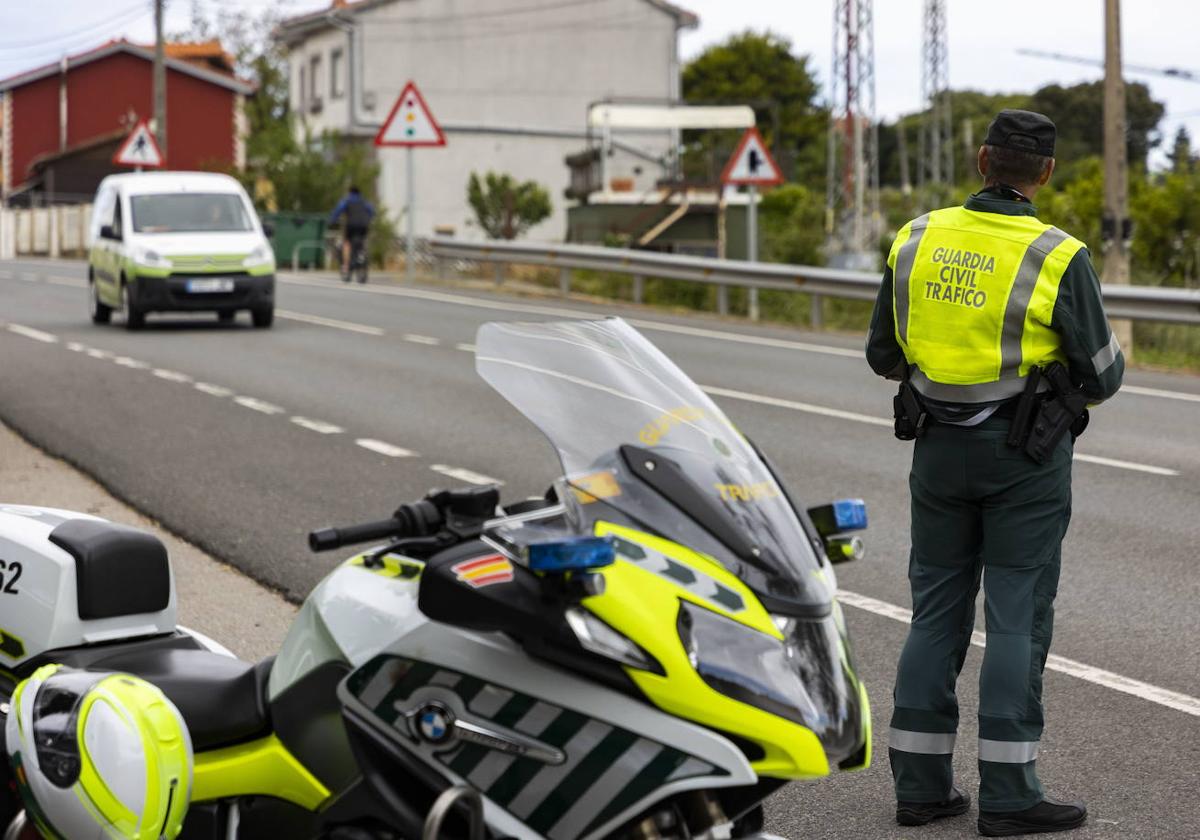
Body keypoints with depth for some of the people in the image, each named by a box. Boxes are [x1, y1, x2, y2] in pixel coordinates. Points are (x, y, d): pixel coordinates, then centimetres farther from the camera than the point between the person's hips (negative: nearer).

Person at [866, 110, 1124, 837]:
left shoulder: (918, 239, -2)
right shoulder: (1059, 258, -15)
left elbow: (885, 354, 6)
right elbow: (1099, 375, -8)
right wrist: (1112, 355, 15)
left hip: (939, 444, 4)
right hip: (1026, 455, -4)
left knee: (937, 612, 11)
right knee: (1018, 616, 1)